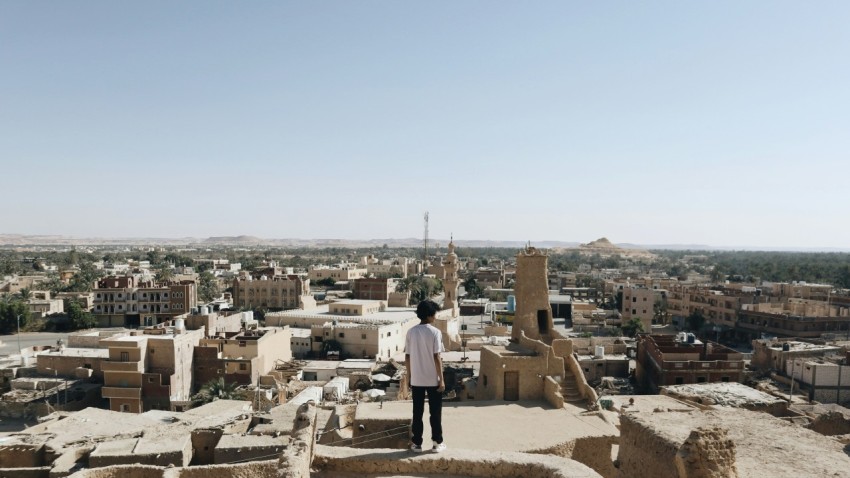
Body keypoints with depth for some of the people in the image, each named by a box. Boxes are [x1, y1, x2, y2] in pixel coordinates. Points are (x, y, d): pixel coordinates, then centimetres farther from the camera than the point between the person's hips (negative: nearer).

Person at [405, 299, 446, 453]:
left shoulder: (411, 332, 0)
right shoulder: (435, 332, -12)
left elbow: (407, 357, 3)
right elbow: (437, 357, -14)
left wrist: (409, 376, 14)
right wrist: (441, 379, -8)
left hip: (416, 379, 3)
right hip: (433, 379, -3)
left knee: (417, 412, 10)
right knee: (435, 411, 9)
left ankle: (417, 443, 16)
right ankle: (437, 443, 16)